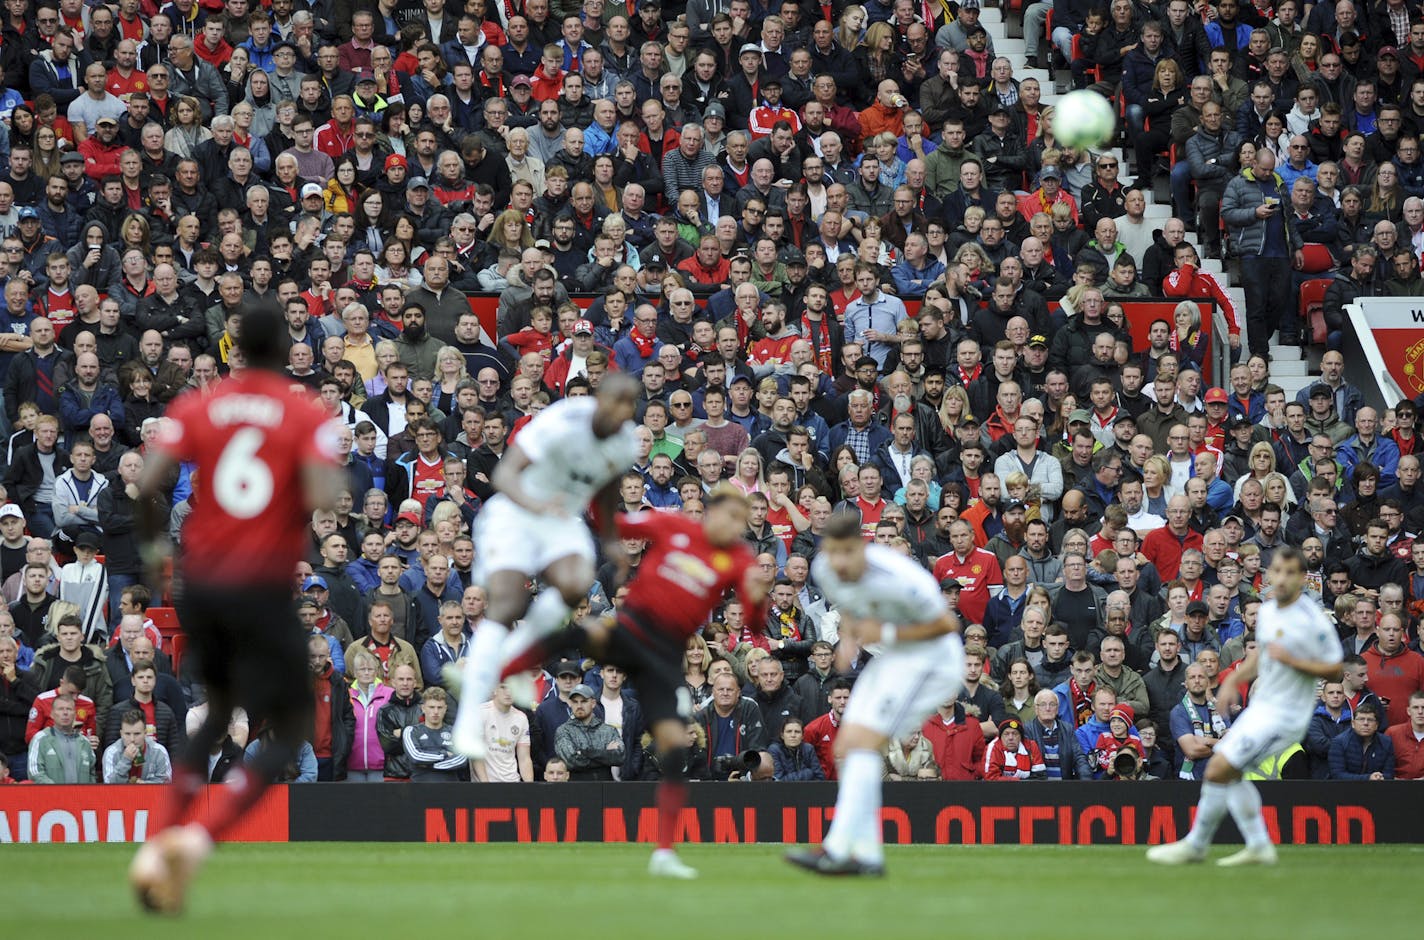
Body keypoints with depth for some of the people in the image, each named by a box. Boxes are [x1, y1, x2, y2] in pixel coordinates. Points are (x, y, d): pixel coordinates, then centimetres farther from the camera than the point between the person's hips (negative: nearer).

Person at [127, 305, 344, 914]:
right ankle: (199, 840, -18)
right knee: (289, 728, 5)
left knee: (219, 710, 26)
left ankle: (159, 840, 7)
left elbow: (147, 483, -8)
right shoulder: (308, 415, -4)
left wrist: (154, 543, 10)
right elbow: (322, 498, -18)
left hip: (200, 586, 4)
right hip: (265, 586, -4)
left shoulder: (195, 408, 4)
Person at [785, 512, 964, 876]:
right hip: (893, 658, 9)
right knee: (846, 747, 1)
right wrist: (848, 638, -6)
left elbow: (947, 623, -17)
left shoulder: (897, 580, -30)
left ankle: (836, 850, -23)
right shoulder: (823, 569, -7)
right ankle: (867, 854, 3)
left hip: (929, 657, -9)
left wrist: (886, 634, -21)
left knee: (863, 743, -19)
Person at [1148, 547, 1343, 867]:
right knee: (1229, 773, 12)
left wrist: (1292, 660, -24)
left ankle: (1196, 845, 3)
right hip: (1261, 706, 9)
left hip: (1284, 715, -9)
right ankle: (1259, 846, 19)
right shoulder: (1267, 610, 5)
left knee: (1218, 770, -11)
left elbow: (1335, 671, -13)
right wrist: (1233, 681, 14)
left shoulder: (1312, 621, -18)